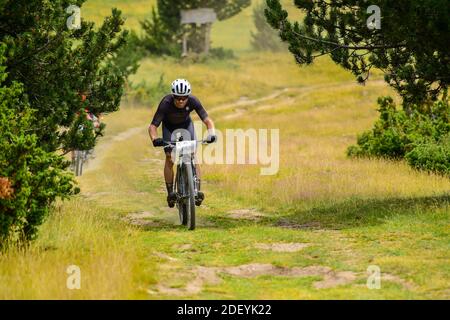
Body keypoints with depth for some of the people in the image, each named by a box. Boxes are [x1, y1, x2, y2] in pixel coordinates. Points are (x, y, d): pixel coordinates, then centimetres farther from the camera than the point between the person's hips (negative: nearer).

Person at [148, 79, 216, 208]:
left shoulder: (193, 101, -33)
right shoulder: (166, 103, -37)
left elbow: (207, 119, -32)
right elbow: (153, 126, -37)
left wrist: (212, 133, -52)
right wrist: (155, 139, -57)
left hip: (186, 124, 1)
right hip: (169, 126, -1)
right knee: (169, 158, -11)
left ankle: (197, 190, -15)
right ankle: (170, 193, -3)